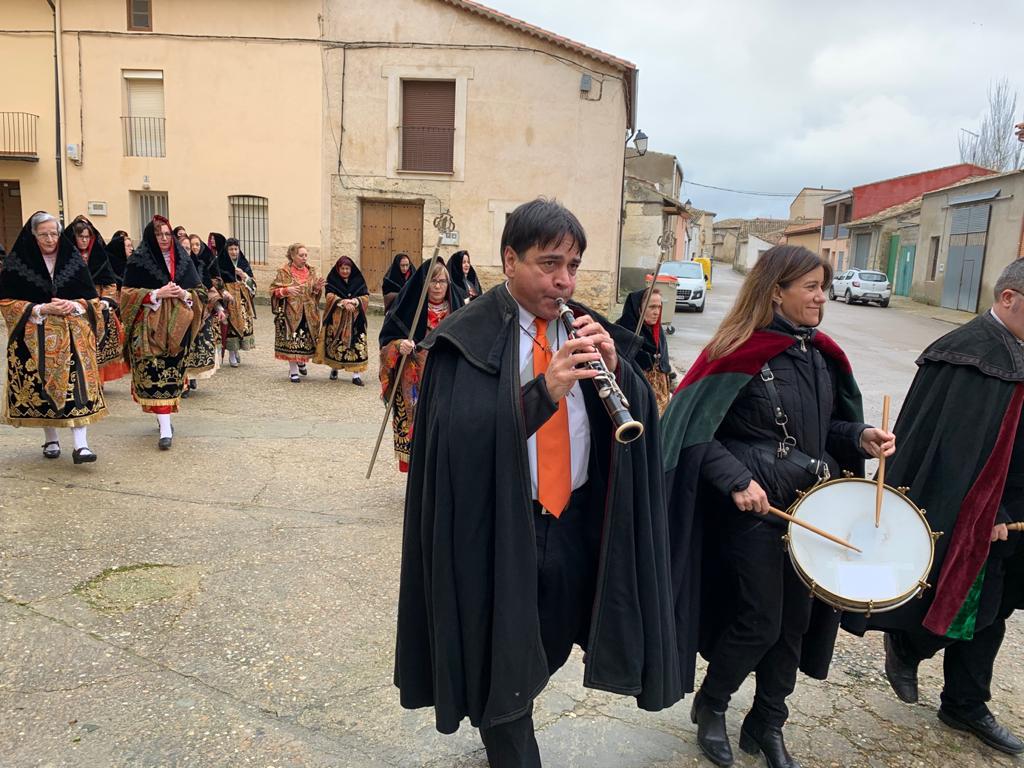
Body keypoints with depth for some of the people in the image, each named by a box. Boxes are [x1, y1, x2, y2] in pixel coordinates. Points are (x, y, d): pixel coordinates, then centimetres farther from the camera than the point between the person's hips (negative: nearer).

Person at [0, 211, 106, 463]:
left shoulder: (73, 262, 7)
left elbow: (92, 299, 9)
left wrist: (75, 305, -12)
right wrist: (41, 309, -13)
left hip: (72, 336, 0)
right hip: (35, 339, 0)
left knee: (76, 383, -11)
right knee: (41, 387, 3)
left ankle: (80, 444, -14)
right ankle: (50, 440, 20)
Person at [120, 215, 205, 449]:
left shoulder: (183, 260, 9)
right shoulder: (138, 261, -1)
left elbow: (200, 292, 11)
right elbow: (127, 294, -3)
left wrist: (185, 294, -9)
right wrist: (157, 294, -14)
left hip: (177, 328, 4)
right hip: (150, 328, -3)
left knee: (172, 373, 7)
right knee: (155, 375, -10)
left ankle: (165, 417, 24)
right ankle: (165, 429, -12)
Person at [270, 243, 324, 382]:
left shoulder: (311, 271, 8)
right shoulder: (284, 271, -5)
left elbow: (315, 293, 12)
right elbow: (273, 290, -5)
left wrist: (317, 287, -9)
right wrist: (287, 290, -22)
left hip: (308, 312, 4)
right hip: (291, 312, -4)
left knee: (307, 339, 7)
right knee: (291, 341, -1)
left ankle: (301, 362, 36)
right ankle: (293, 371, 11)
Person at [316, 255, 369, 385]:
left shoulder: (358, 281, 7)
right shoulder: (332, 281, 4)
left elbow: (366, 297, 1)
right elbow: (330, 296, -8)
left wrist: (353, 301, -17)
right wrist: (344, 302, -24)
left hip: (355, 319, 0)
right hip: (336, 318, 0)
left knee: (356, 344, -7)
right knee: (335, 344, 3)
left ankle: (356, 375, -4)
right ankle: (334, 368, 26)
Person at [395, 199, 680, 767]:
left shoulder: (587, 329, 4)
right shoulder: (468, 339, -12)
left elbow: (640, 413, 0)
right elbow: (458, 434, -23)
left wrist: (614, 365, -20)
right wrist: (544, 390, -32)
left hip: (577, 521, 6)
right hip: (497, 528, -5)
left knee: (551, 649, 23)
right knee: (503, 660, 10)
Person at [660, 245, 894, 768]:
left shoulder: (821, 355, 7)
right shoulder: (738, 353, -15)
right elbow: (694, 429, -15)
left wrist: (859, 436, -2)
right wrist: (737, 479, -24)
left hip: (813, 508, 7)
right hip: (754, 510, -7)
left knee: (796, 621, 13)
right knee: (759, 621, 1)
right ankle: (709, 705, 30)